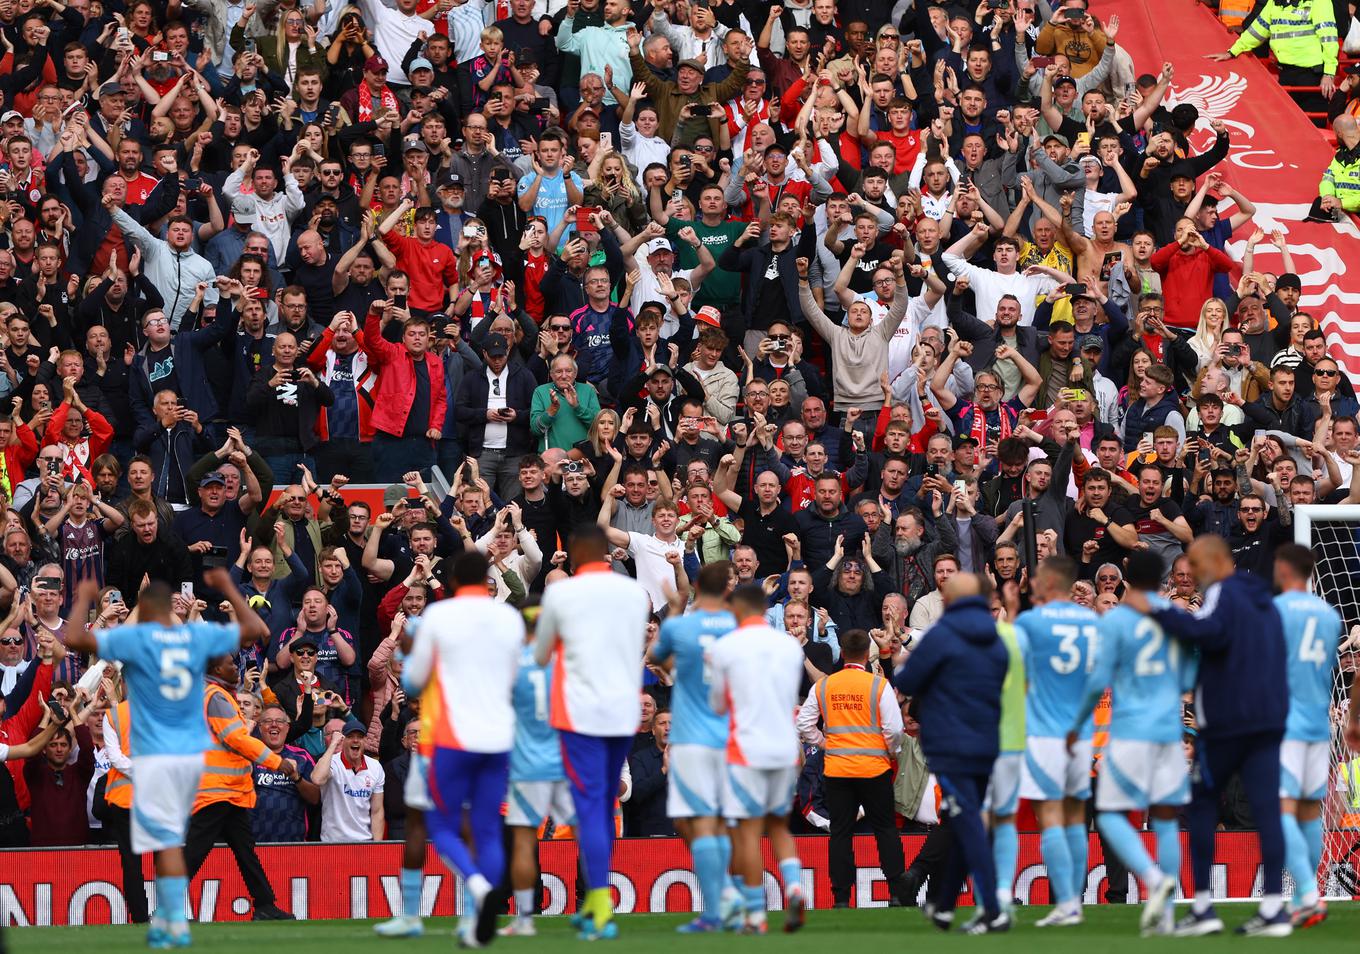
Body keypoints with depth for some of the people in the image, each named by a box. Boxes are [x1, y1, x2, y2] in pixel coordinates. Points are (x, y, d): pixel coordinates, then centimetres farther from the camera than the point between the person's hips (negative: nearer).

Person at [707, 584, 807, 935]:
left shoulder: (725, 647, -4)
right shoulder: (791, 646, 6)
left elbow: (718, 705, 6)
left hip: (747, 750, -4)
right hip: (786, 748, 4)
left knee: (749, 831, 0)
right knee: (779, 826, 16)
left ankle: (755, 915, -2)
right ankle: (794, 886, -8)